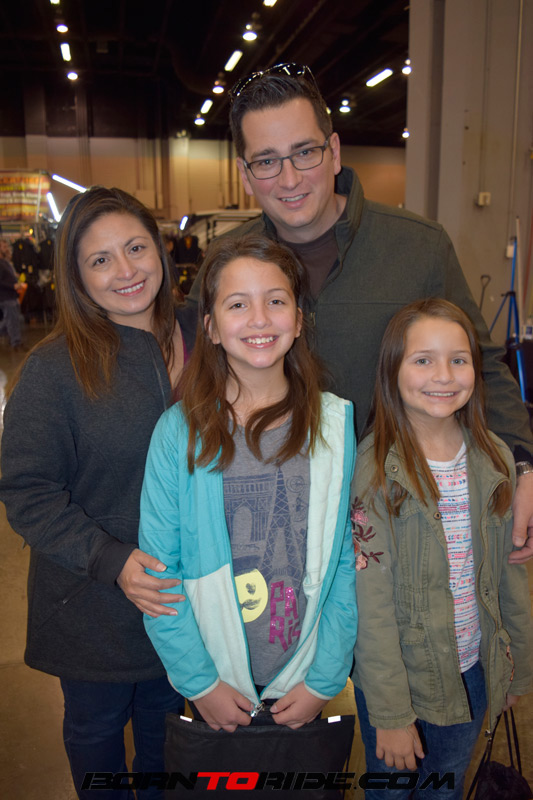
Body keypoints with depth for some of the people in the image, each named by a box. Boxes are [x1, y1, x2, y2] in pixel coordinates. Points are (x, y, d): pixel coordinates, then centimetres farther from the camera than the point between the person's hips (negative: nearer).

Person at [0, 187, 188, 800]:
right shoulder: (54, 368, -17)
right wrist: (111, 561, -23)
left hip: (180, 595, 4)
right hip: (91, 605, -3)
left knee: (166, 726, 25)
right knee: (95, 729, 22)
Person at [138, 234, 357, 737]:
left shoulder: (336, 423, -8)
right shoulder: (179, 431, -12)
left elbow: (348, 560, -6)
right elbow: (157, 567, -9)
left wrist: (325, 679, -6)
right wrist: (198, 681, -9)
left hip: (304, 679, 1)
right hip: (214, 682, -1)